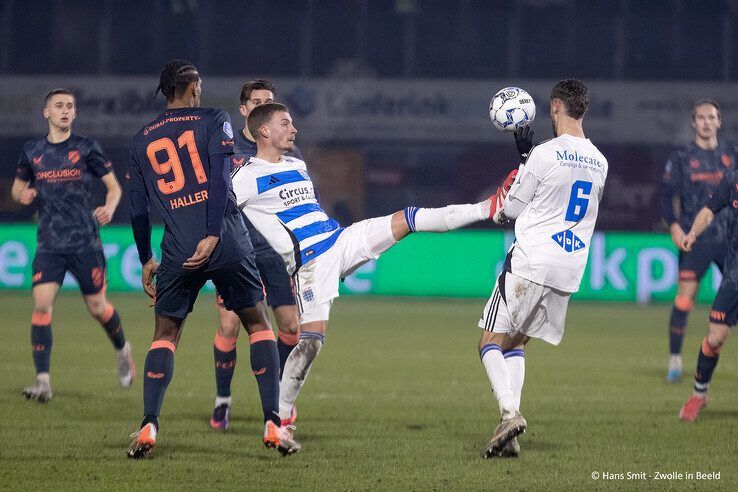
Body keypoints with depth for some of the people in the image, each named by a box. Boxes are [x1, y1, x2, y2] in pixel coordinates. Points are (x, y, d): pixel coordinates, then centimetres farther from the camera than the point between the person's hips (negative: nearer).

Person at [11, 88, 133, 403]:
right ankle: (42, 380, -14)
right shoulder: (32, 151, 7)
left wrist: (109, 209, -16)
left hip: (85, 243, -2)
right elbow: (18, 187, 20)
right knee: (42, 304, -14)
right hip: (49, 244, 2)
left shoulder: (86, 148, 0)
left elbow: (114, 187, 5)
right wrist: (23, 195, -4)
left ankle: (122, 350, 36)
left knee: (97, 307, 4)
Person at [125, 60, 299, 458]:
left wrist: (146, 260, 25)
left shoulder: (141, 142, 15)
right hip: (227, 244, -2)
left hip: (177, 252, 2)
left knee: (165, 335, 13)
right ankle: (273, 424, 2)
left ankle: (149, 426, -2)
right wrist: (213, 235, -15)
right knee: (258, 324, 11)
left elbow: (138, 208, 16)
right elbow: (219, 178, -10)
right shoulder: (213, 121, 5)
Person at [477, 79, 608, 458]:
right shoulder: (599, 162, 10)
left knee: (490, 341, 1)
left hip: (530, 261, -7)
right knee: (516, 342, 16)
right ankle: (510, 438, 5)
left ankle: (509, 412, -22)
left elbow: (510, 209, -2)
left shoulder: (545, 154, -10)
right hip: (570, 270, 7)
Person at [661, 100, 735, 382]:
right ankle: (674, 359, -2)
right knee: (685, 295, -11)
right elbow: (667, 195, 0)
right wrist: (674, 225, -14)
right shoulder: (681, 158, 2)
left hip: (728, 237, 3)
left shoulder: (729, 155, 10)